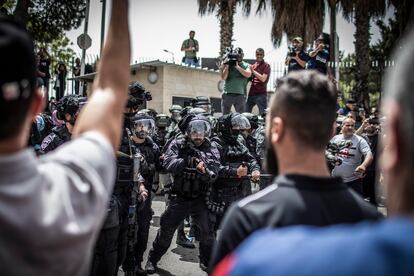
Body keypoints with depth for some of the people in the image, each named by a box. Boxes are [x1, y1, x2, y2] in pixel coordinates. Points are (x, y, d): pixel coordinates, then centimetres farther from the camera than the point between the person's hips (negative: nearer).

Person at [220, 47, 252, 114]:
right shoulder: (228, 64, 6)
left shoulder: (246, 65, 7)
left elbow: (248, 74, -14)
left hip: (240, 94, 0)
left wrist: (237, 66, -13)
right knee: (225, 116, 4)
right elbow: (223, 78, -4)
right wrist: (227, 65, -10)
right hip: (227, 94, 0)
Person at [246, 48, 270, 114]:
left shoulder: (266, 66, -2)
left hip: (261, 94, -6)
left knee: (263, 114, -7)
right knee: (246, 113, 4)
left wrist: (253, 71, -11)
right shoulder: (253, 66, 17)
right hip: (251, 93, 6)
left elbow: (263, 79, -13)